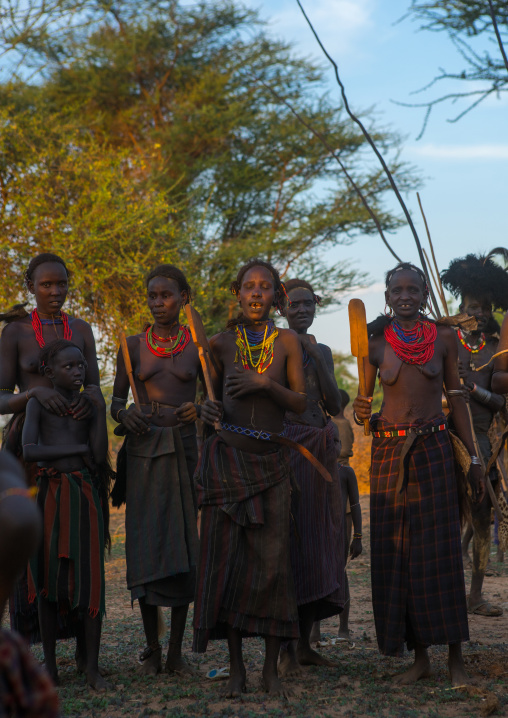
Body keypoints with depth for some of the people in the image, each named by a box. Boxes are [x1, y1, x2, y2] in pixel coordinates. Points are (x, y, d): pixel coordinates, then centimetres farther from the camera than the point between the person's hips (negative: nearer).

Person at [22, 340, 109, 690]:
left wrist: (101, 409, -9)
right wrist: (78, 449, -12)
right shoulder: (38, 403, 0)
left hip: (85, 494, 2)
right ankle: (50, 664, 13)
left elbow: (100, 457, -4)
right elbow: (30, 451, -15)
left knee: (91, 577, -3)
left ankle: (92, 667, 2)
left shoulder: (90, 405, 7)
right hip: (50, 493, -2)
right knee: (49, 577, 2)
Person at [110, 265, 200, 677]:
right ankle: (152, 649, 9)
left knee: (183, 545, -2)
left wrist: (199, 408, -13)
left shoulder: (199, 345, 5)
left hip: (184, 448, 0)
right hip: (143, 450, 1)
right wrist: (125, 415, -12)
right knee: (145, 545, -2)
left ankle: (177, 651, 6)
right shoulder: (133, 345, 7)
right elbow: (115, 401, 10)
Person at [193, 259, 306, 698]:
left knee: (272, 560, -5)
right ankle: (236, 668, 7)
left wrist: (267, 384, -15)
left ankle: (272, 667, 5)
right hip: (227, 458, 1)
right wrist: (208, 409, -6)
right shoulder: (222, 342, 6)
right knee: (227, 559, -2)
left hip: (269, 460, 0)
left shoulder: (287, 341, 4)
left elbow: (301, 403, 1)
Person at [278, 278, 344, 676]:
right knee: (289, 540, -11)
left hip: (322, 450, 6)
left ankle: (306, 642, 14)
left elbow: (335, 405, 2)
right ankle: (286, 648, -8)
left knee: (319, 541, 6)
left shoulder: (322, 351, 15)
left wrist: (315, 355, -6)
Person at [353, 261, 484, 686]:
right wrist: (361, 412, -10)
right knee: (395, 552, 0)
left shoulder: (443, 337, 4)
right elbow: (365, 403, 13)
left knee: (441, 549, -4)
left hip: (433, 448, -1)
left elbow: (457, 397, 7)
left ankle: (456, 658, 3)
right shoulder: (376, 344, 5)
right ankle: (420, 656, 10)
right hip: (389, 449, 1)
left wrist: (473, 458, 4)